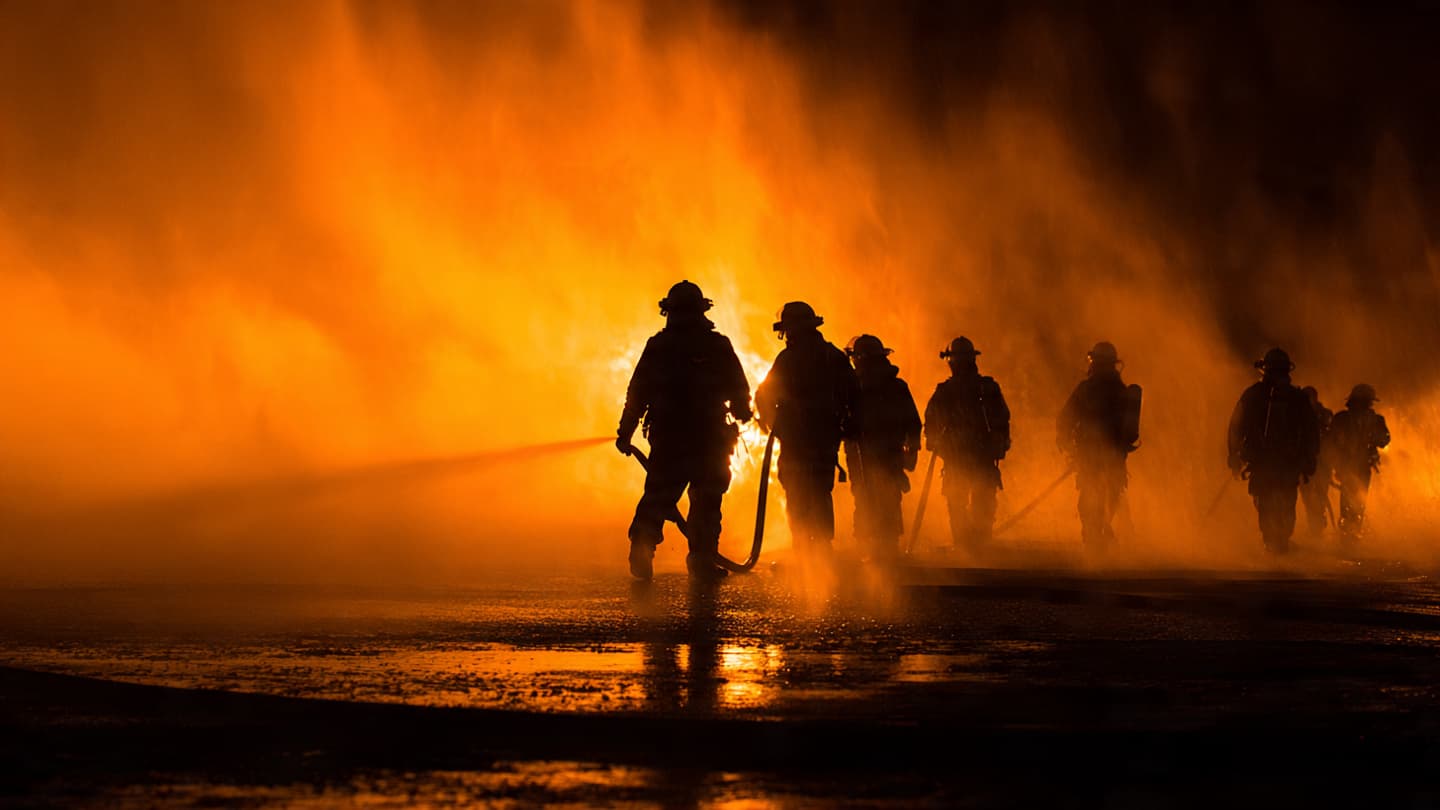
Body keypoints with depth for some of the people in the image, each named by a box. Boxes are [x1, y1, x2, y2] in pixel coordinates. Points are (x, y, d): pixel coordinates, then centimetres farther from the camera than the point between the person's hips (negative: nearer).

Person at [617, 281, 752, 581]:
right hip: (711, 439, -1)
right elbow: (740, 391, 4)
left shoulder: (657, 346, 2)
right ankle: (702, 559, 4)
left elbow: (637, 392, 3)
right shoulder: (718, 346, -1)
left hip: (667, 438, 1)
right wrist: (741, 416, 24)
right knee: (706, 500, 6)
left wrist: (625, 432, 10)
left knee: (657, 498, 9)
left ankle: (641, 554, -3)